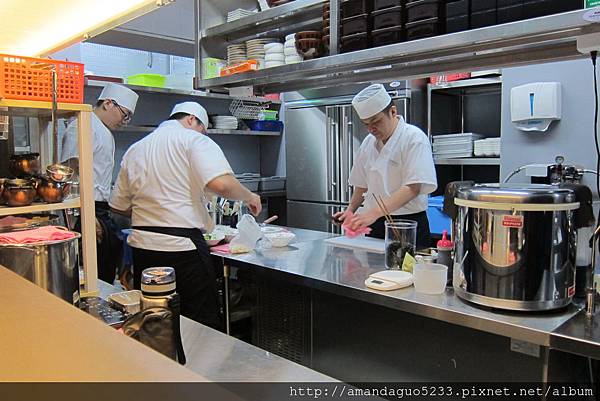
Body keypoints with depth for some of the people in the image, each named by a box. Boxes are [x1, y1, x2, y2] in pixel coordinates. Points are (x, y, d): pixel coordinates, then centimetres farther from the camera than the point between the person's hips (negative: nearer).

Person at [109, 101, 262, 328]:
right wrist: (249, 197, -4)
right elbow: (221, 184, -21)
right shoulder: (193, 140, -4)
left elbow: (119, 206, 18)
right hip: (181, 247, -7)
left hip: (142, 247, 7)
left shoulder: (135, 150, 15)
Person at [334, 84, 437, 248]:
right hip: (375, 225, 6)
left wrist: (374, 213, -29)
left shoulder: (414, 138, -11)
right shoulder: (368, 143, 10)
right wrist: (351, 210, 4)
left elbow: (413, 188, -21)